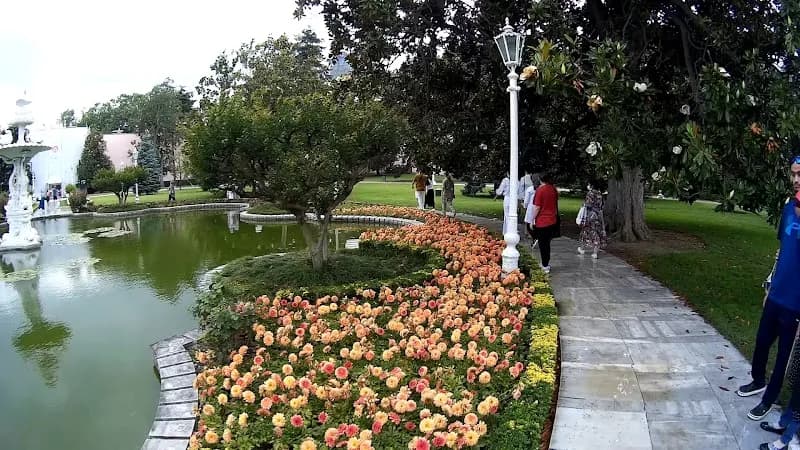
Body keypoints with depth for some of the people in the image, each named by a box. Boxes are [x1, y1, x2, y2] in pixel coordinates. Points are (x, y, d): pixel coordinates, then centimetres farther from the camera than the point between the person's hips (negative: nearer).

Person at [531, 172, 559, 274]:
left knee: (542, 244, 2)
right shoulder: (554, 190, 5)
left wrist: (532, 220, -6)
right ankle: (546, 263, 26)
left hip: (542, 221, -6)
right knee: (547, 243, 17)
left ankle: (545, 266, 6)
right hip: (552, 221, 6)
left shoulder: (540, 190, -14)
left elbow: (537, 207, -15)